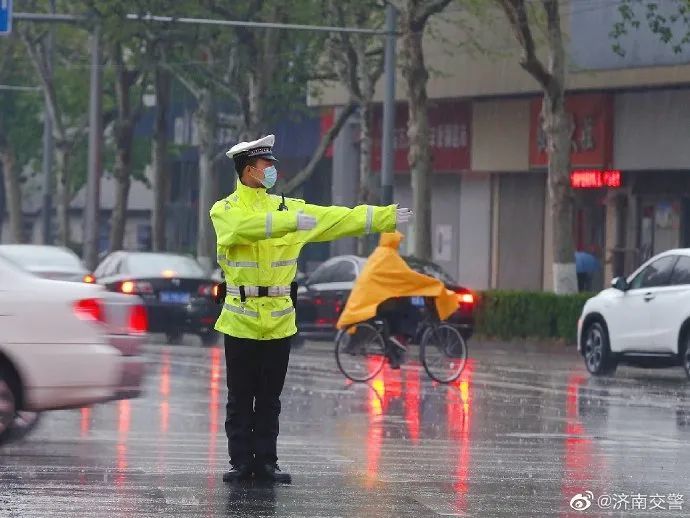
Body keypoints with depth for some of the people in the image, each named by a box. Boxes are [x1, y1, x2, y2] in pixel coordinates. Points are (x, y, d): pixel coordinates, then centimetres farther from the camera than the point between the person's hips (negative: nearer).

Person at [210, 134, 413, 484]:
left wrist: (388, 217, 1)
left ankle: (266, 462, 11)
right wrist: (291, 222, -35)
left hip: (279, 320, 4)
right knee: (241, 397, 1)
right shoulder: (225, 211, -2)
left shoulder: (287, 207, 11)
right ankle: (241, 462, 6)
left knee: (270, 398, 7)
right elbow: (248, 226, -25)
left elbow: (337, 219, 7)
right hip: (241, 320, -4)